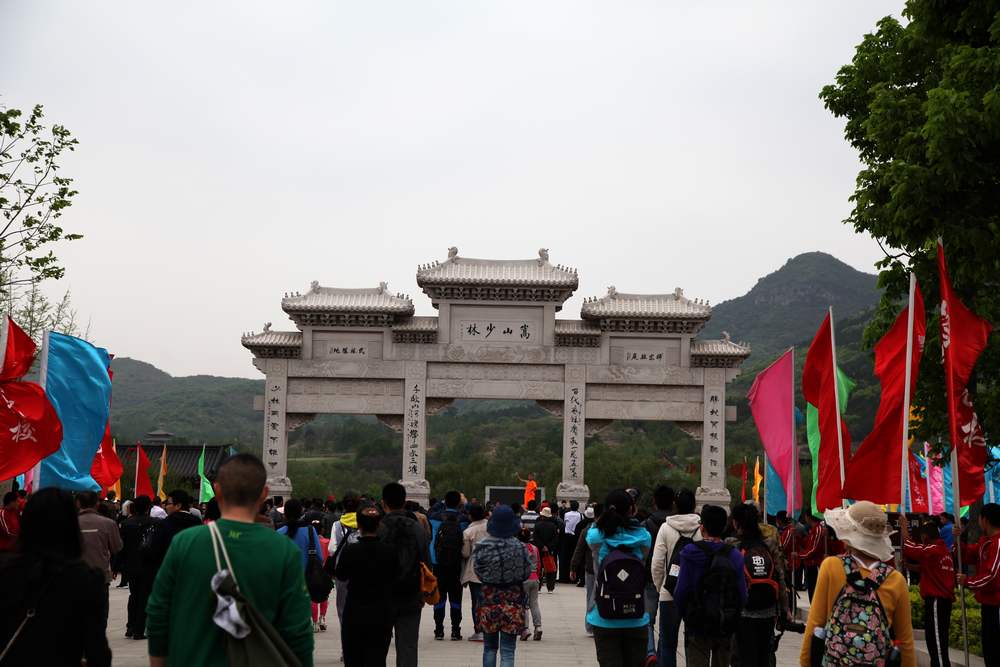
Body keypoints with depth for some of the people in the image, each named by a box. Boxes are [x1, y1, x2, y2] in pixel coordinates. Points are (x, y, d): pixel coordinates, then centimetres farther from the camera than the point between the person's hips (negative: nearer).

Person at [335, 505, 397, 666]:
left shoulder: (350, 550, -13)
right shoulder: (390, 550, -9)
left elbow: (341, 576, 3)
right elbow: (395, 578, 4)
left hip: (354, 614, -1)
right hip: (382, 615, 1)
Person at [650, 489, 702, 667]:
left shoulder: (666, 528, -6)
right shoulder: (702, 528, -5)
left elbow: (657, 564, -6)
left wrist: (660, 586, 9)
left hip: (670, 593, -1)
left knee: (667, 644, 8)